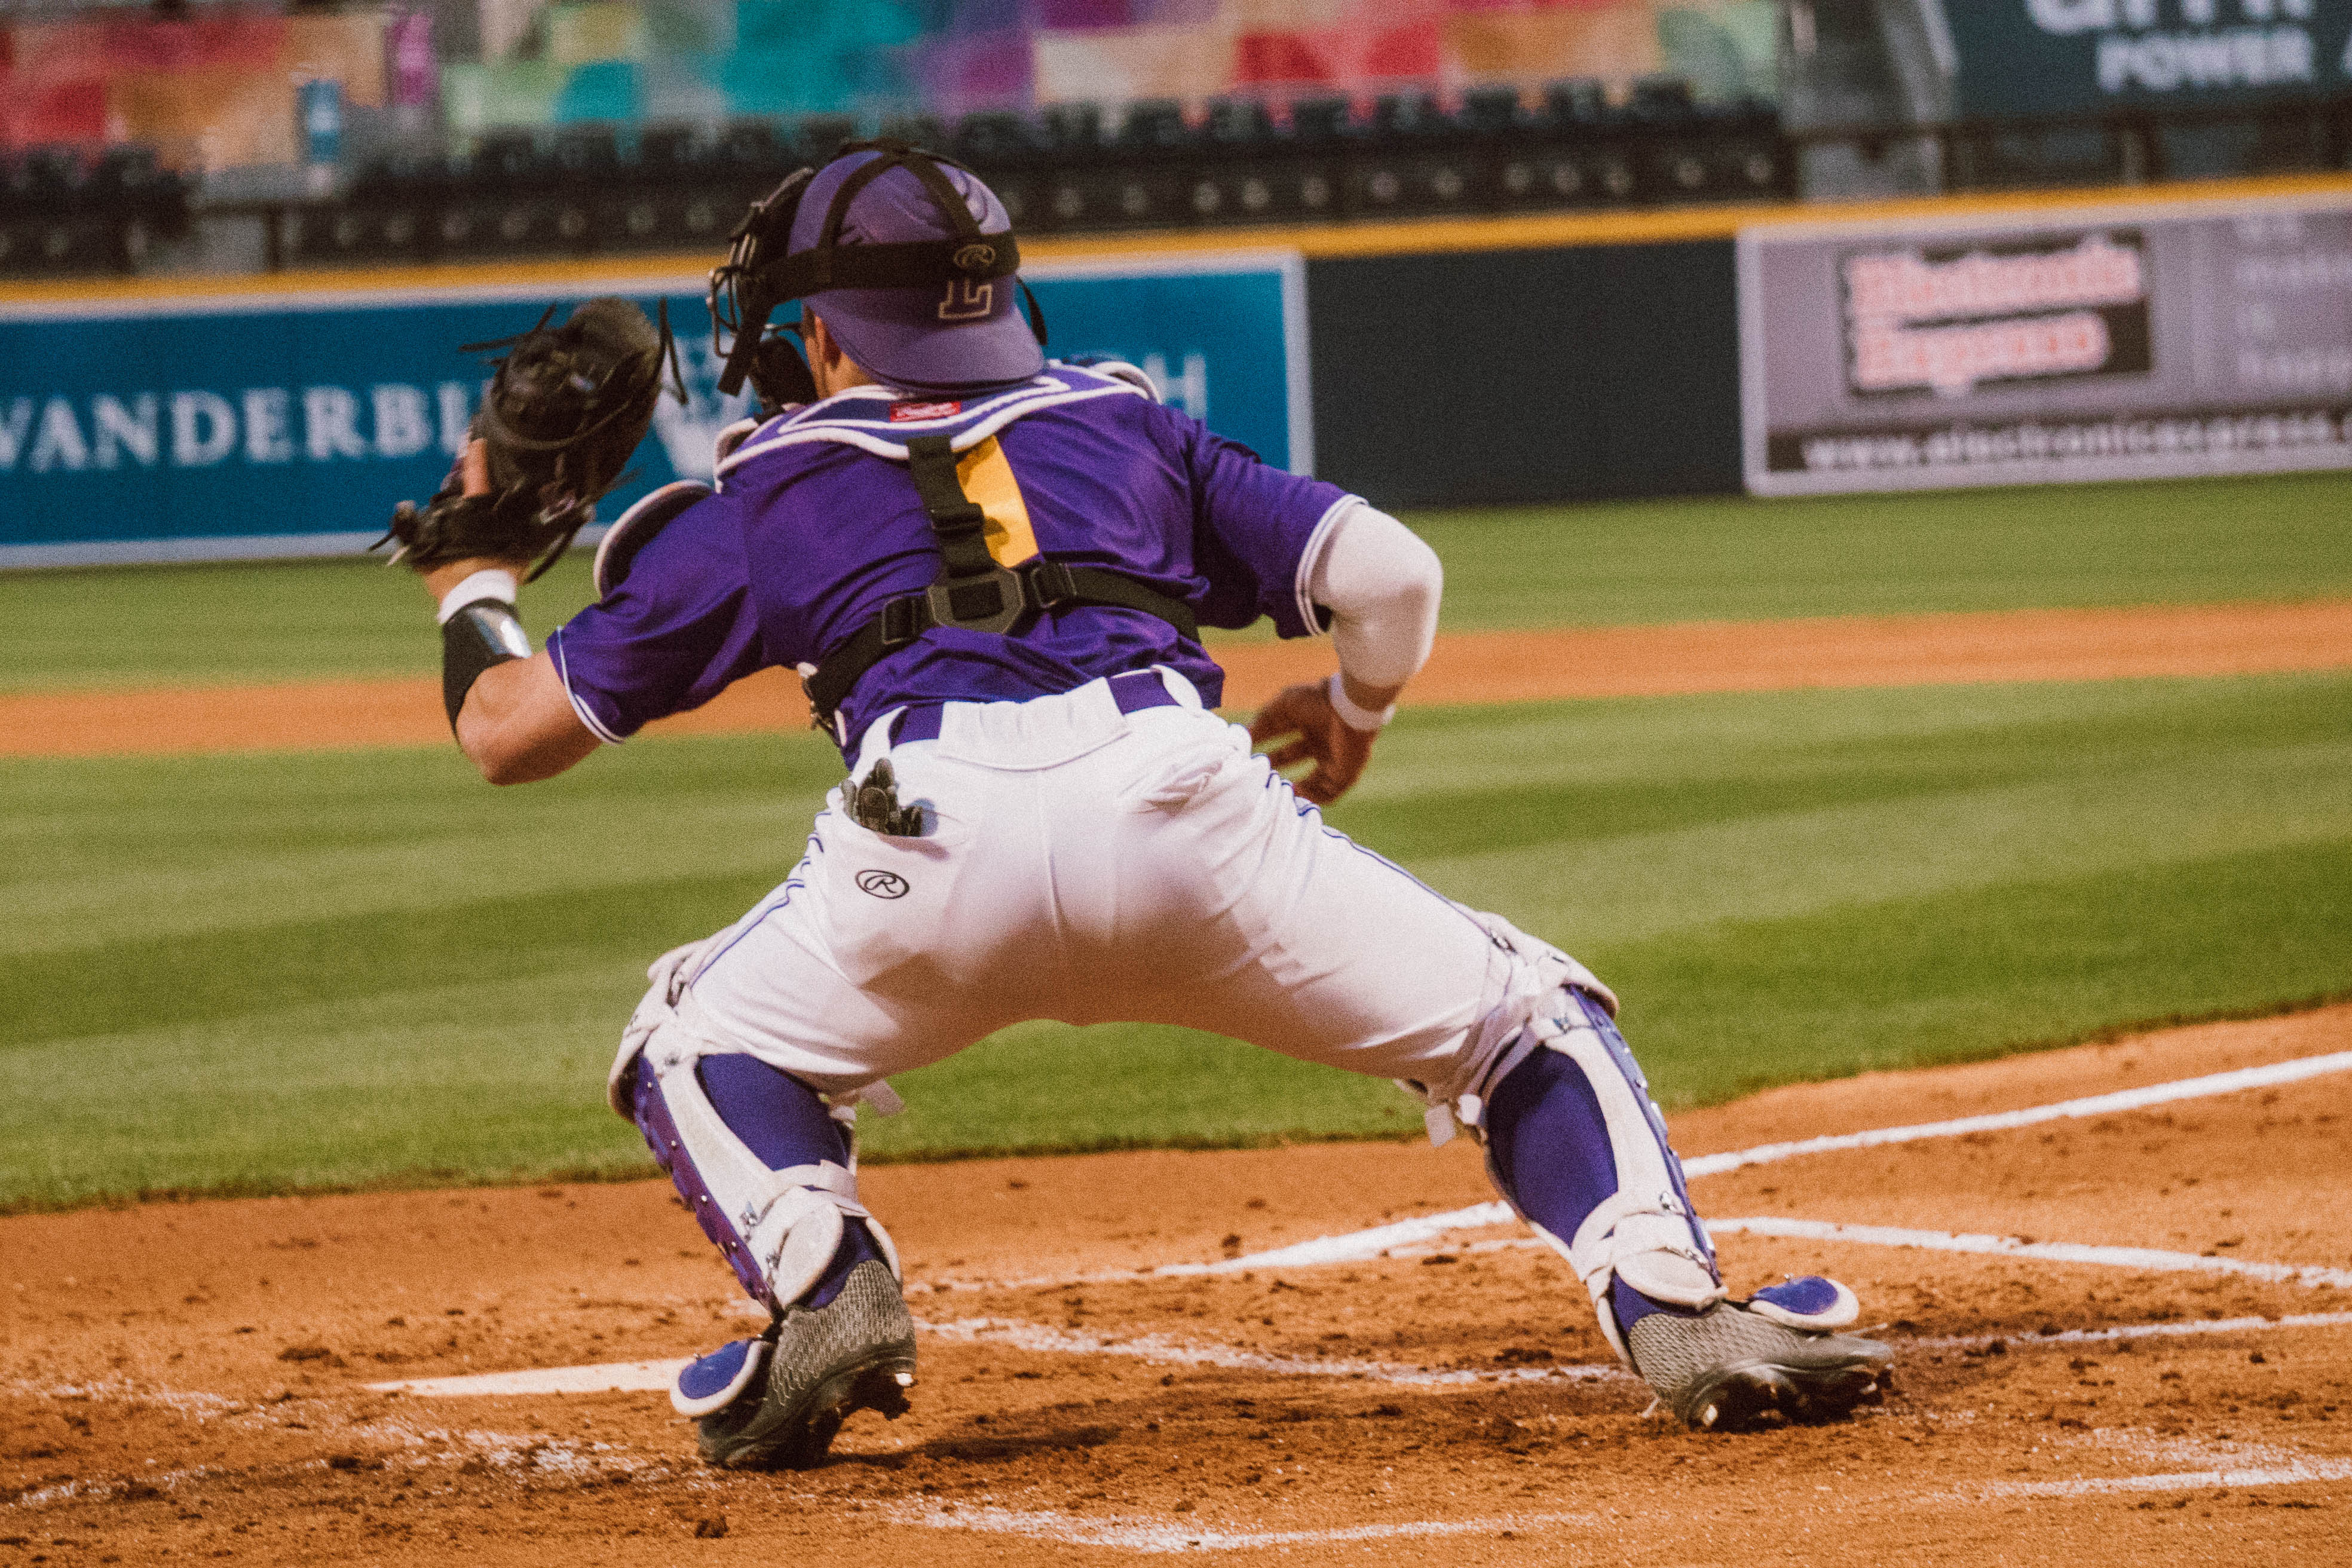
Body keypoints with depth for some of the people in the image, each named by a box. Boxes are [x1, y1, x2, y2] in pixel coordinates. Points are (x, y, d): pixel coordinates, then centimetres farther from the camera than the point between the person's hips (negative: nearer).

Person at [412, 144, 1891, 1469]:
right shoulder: (1126, 425, 31)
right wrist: (1356, 712, 42)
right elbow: (1390, 572, 20)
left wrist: (478, 577, 48)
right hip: (1180, 794, 1)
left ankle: (822, 1282, 0)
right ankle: (1674, 1308, -5)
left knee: (699, 1047, 28)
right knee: (1523, 1017, 18)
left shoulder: (760, 494, 27)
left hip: (935, 834, -1)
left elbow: (509, 730, 27)